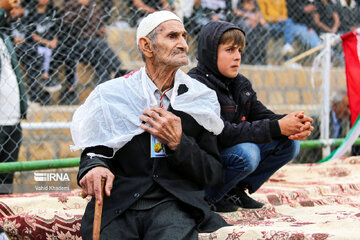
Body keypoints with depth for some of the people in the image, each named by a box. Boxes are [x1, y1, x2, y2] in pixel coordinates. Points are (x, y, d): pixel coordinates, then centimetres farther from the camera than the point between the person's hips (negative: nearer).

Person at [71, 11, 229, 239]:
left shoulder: (201, 98, 12)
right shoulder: (113, 94, 10)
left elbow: (213, 174, 11)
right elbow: (94, 151, 14)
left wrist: (177, 144, -5)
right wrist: (94, 166, -10)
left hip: (175, 203, 0)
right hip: (119, 201, 1)